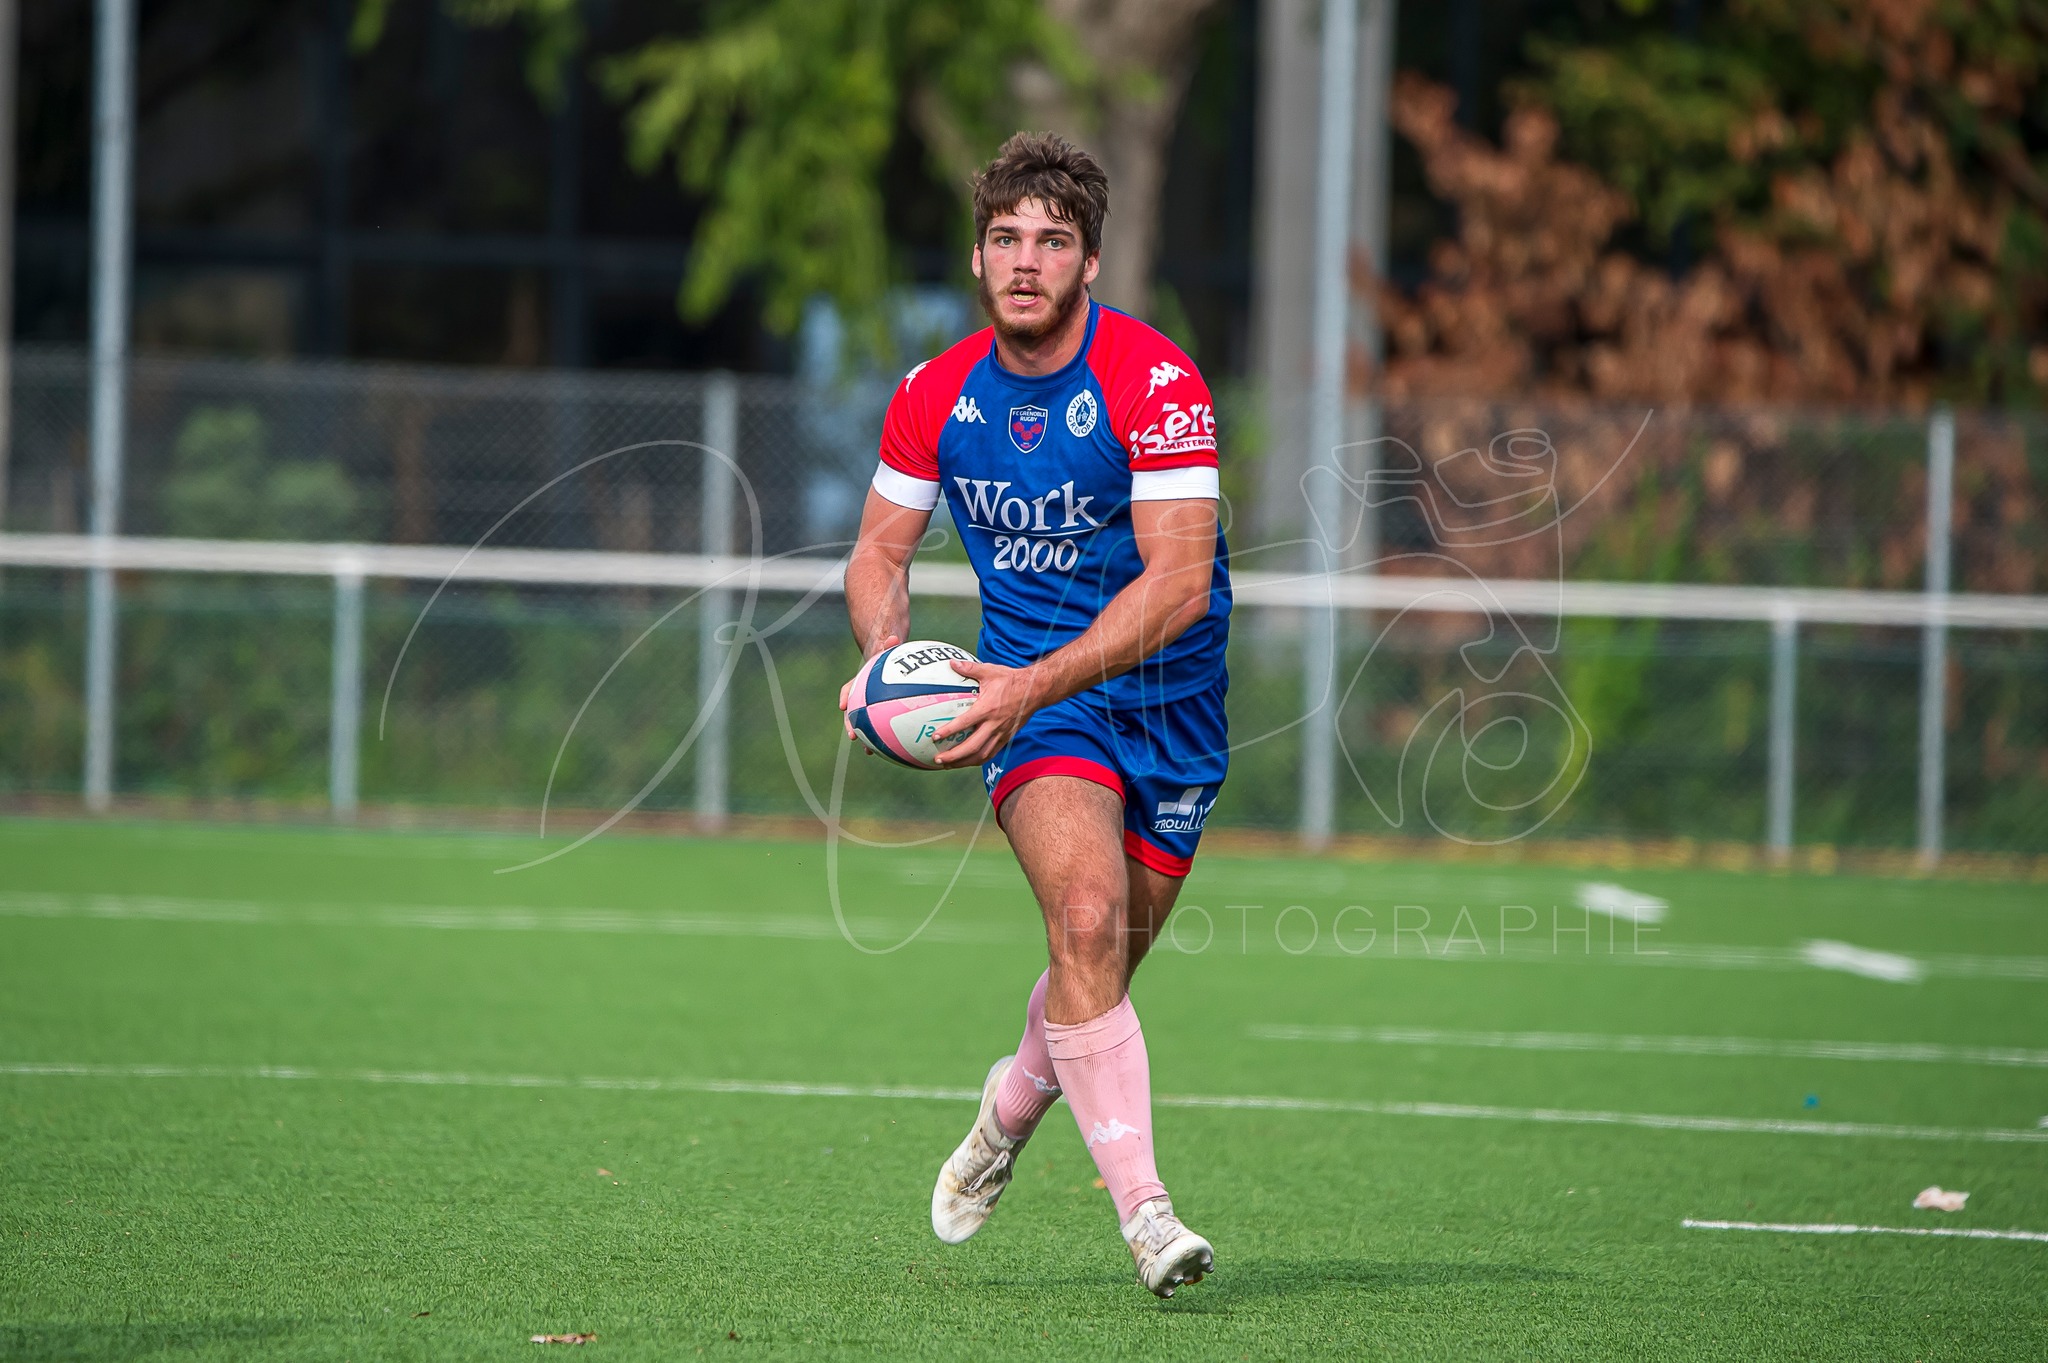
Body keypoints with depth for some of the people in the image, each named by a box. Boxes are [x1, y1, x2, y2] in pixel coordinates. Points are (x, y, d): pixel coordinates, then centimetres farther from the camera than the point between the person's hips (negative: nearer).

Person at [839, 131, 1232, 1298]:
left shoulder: (1157, 382, -17)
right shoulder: (935, 396, -4)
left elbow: (1179, 584, -23)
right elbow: (881, 553, 9)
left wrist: (1034, 683, -32)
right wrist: (890, 655, -14)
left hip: (1167, 693, 0)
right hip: (1031, 689, 0)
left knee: (1101, 969, 11)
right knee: (1086, 917, -24)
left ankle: (1010, 1114, 44)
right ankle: (1142, 1206, -25)